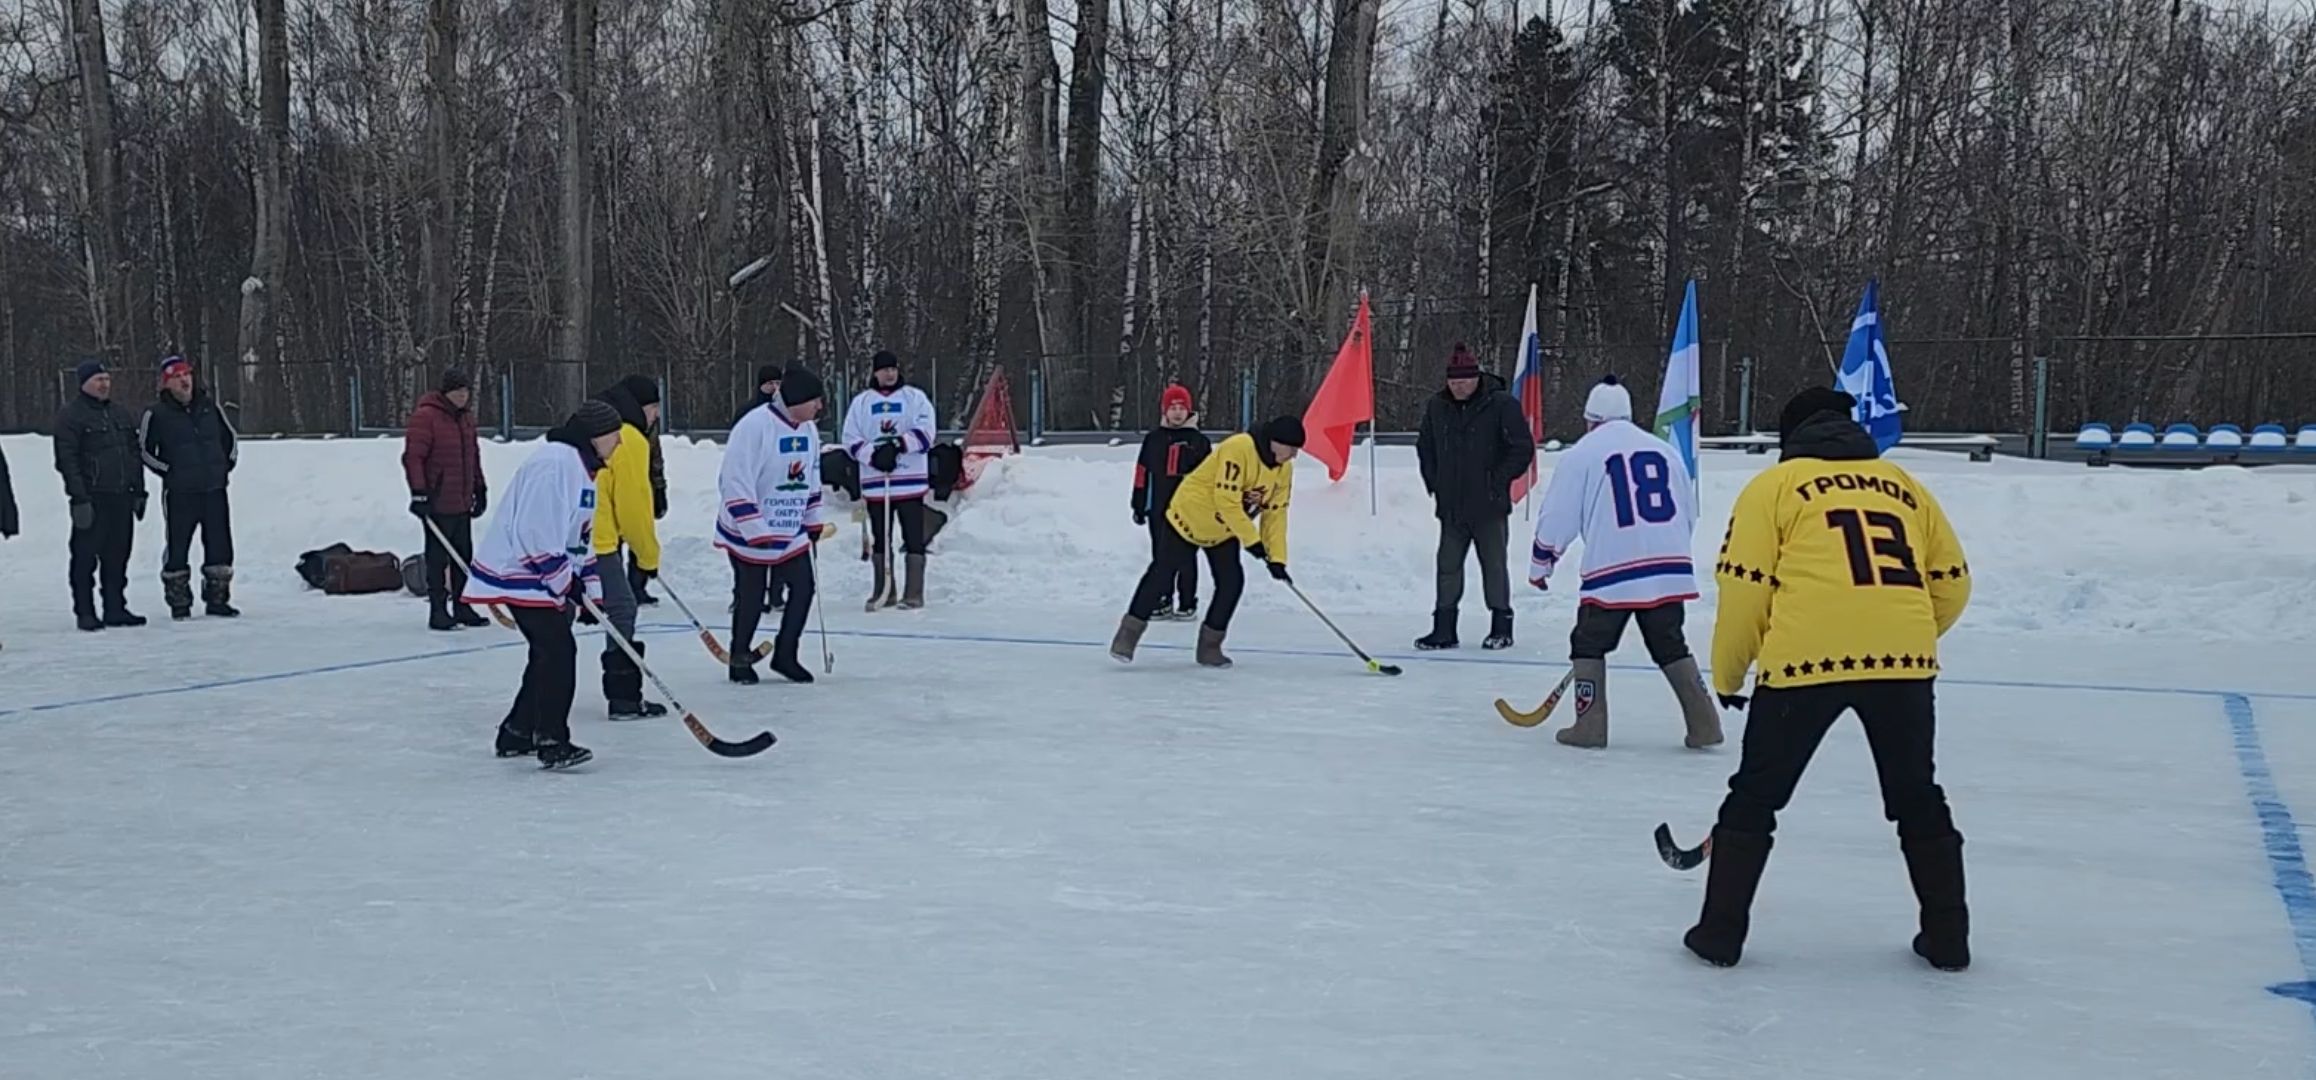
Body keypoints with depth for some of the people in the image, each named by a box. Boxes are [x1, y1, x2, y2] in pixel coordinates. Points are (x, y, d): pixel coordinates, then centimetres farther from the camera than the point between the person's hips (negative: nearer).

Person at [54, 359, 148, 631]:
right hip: (91, 499, -6)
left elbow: (135, 455, 20)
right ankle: (85, 612, 3)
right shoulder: (70, 415, -4)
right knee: (85, 558, -2)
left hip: (121, 497, 6)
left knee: (117, 557, 9)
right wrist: (79, 498, -16)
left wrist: (139, 492, 15)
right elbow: (66, 460, -10)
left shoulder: (122, 414, 17)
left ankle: (115, 608, 15)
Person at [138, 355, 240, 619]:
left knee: (220, 546, 7)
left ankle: (217, 600, 17)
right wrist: (168, 472, -5)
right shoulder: (155, 414, -5)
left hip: (215, 490, 4)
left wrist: (226, 466, 11)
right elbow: (144, 450, 0)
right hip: (179, 493, -4)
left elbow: (229, 437, 21)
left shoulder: (209, 406, 9)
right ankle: (179, 603, 11)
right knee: (178, 548, 1)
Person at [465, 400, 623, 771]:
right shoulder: (555, 462, -20)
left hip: (549, 575, 11)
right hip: (522, 573, -11)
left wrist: (590, 589, 10)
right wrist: (565, 581, -20)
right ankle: (551, 742, -11)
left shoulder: (583, 468, 14)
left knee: (550, 653, 15)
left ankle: (517, 733, 26)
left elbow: (581, 538, 19)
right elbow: (535, 530, -26)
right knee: (558, 650, -14)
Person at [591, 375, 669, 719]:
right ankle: (624, 698, 0)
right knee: (621, 611, -1)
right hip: (596, 542, -9)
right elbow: (634, 505, -10)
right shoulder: (629, 441, -9)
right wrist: (648, 556, 1)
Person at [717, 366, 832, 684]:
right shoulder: (754, 427, -23)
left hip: (792, 531, 7)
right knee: (750, 599, 3)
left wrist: (813, 522, 16)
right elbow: (735, 484, -25)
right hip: (749, 533, -7)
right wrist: (756, 532, -26)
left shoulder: (809, 430, 2)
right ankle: (740, 659, 24)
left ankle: (785, 655, 19)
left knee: (803, 588, 3)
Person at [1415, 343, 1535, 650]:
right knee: (1448, 565, 7)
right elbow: (1425, 447, 19)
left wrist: (1498, 481, -10)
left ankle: (1501, 627, 14)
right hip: (1451, 507, 5)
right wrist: (1434, 482, 9)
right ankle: (1444, 628, 14)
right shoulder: (1436, 407, 5)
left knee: (1494, 565, 4)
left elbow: (1523, 448, -7)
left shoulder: (1502, 405, -10)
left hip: (1490, 507, -4)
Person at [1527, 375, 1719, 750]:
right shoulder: (1665, 450, 16)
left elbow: (1558, 517, 2)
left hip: (1612, 569, -4)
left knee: (1589, 644, 12)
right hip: (1670, 568, 4)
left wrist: (1540, 564, 15)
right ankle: (1704, 724, 9)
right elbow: (1689, 514, 21)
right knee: (1670, 645, 15)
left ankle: (1590, 726, 7)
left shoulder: (1581, 454, 3)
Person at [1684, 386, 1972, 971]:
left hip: (1806, 659, -3)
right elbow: (1952, 581, 19)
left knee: (1756, 795, 11)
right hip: (1904, 662, 3)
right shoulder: (1904, 486, 19)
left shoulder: (1775, 485, 9)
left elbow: (1745, 588, 3)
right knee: (1917, 798, 21)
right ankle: (1947, 936, 24)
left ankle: (1720, 931, 13)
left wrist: (1728, 675, 14)